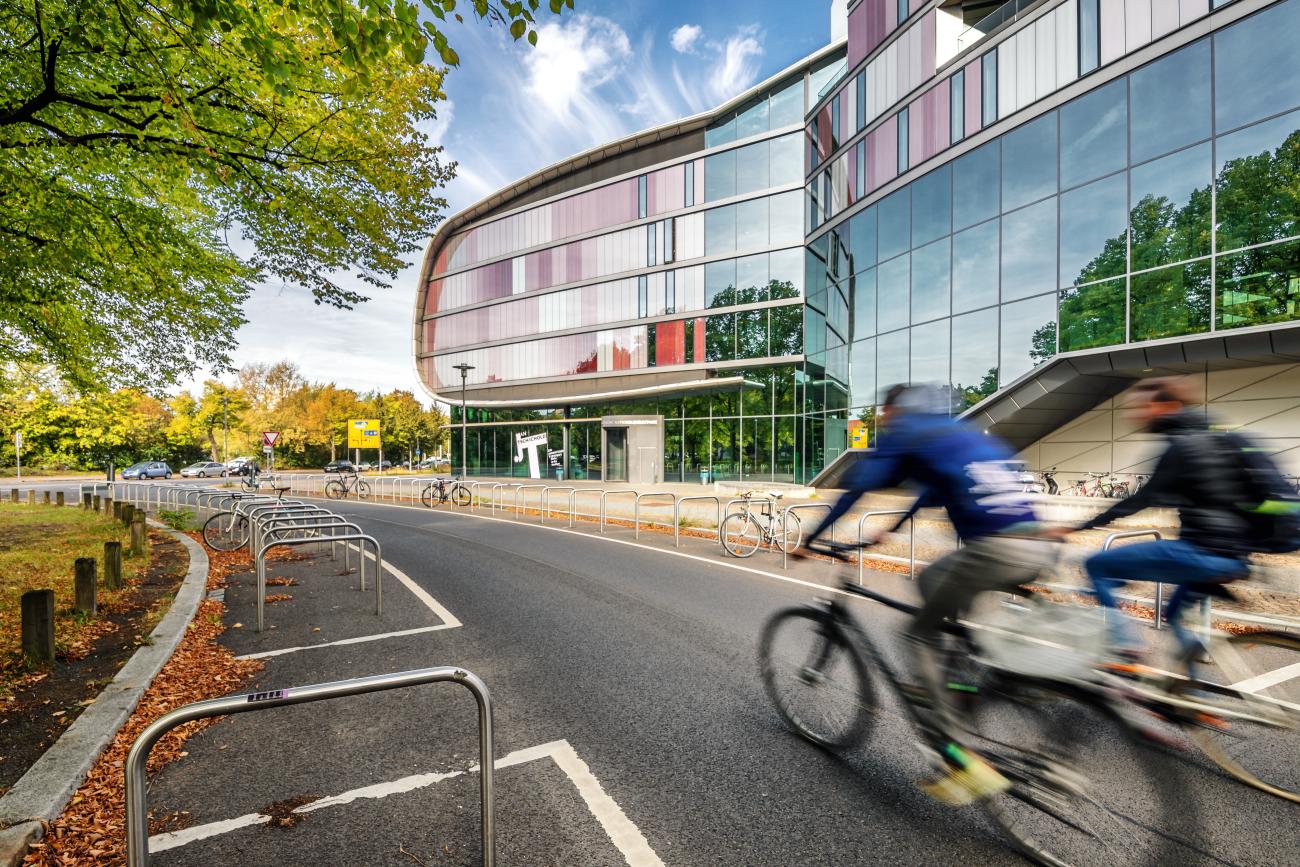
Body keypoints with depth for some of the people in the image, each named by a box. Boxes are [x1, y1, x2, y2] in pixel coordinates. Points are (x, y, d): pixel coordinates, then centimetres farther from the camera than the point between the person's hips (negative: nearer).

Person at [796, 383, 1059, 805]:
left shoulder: (902, 433, 6)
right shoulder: (963, 432, 29)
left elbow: (858, 486, -1)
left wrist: (810, 539, 8)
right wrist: (888, 529, 47)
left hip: (995, 549, -8)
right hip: (1038, 547, 8)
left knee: (921, 635, 7)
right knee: (931, 579, 28)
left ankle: (960, 758, 3)